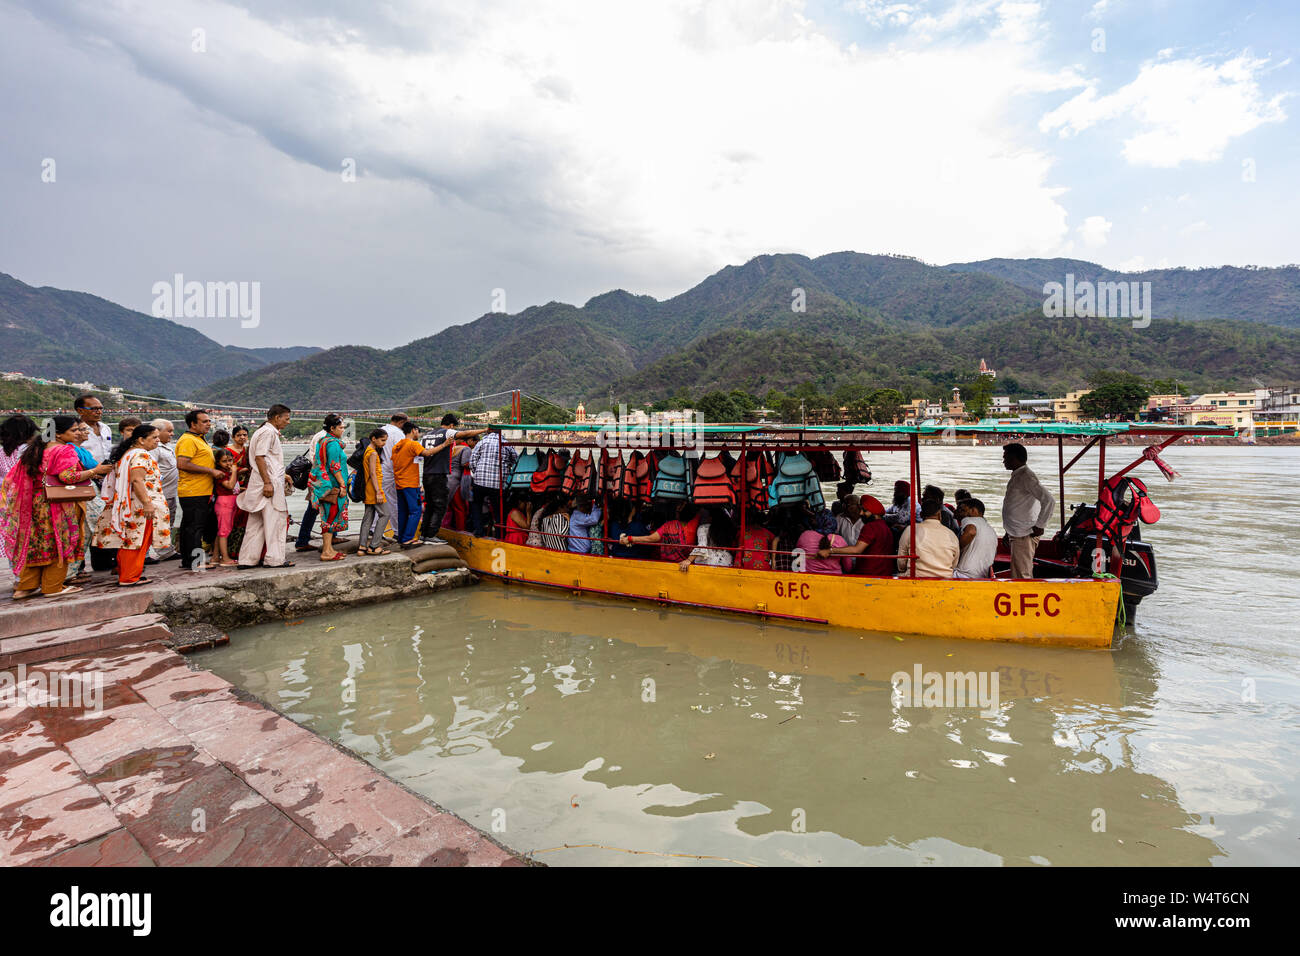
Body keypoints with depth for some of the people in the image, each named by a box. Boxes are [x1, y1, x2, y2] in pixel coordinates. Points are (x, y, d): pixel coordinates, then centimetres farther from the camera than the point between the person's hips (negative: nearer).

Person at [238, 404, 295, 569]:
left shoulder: (271, 432, 21)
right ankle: (275, 559, -1)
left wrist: (281, 476, 30)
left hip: (269, 483, 10)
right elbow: (259, 457, -18)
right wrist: (267, 482, -22)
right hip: (269, 484, -10)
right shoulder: (267, 432, -10)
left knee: (257, 522, 11)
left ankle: (247, 560, 14)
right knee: (275, 520, -5)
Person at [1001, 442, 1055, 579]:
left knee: (1021, 576, -8)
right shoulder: (1016, 476, 15)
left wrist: (1039, 526, -20)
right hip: (1018, 535, 10)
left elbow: (1049, 501, -25)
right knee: (1023, 575, 18)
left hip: (1025, 536, -10)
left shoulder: (1026, 477, -16)